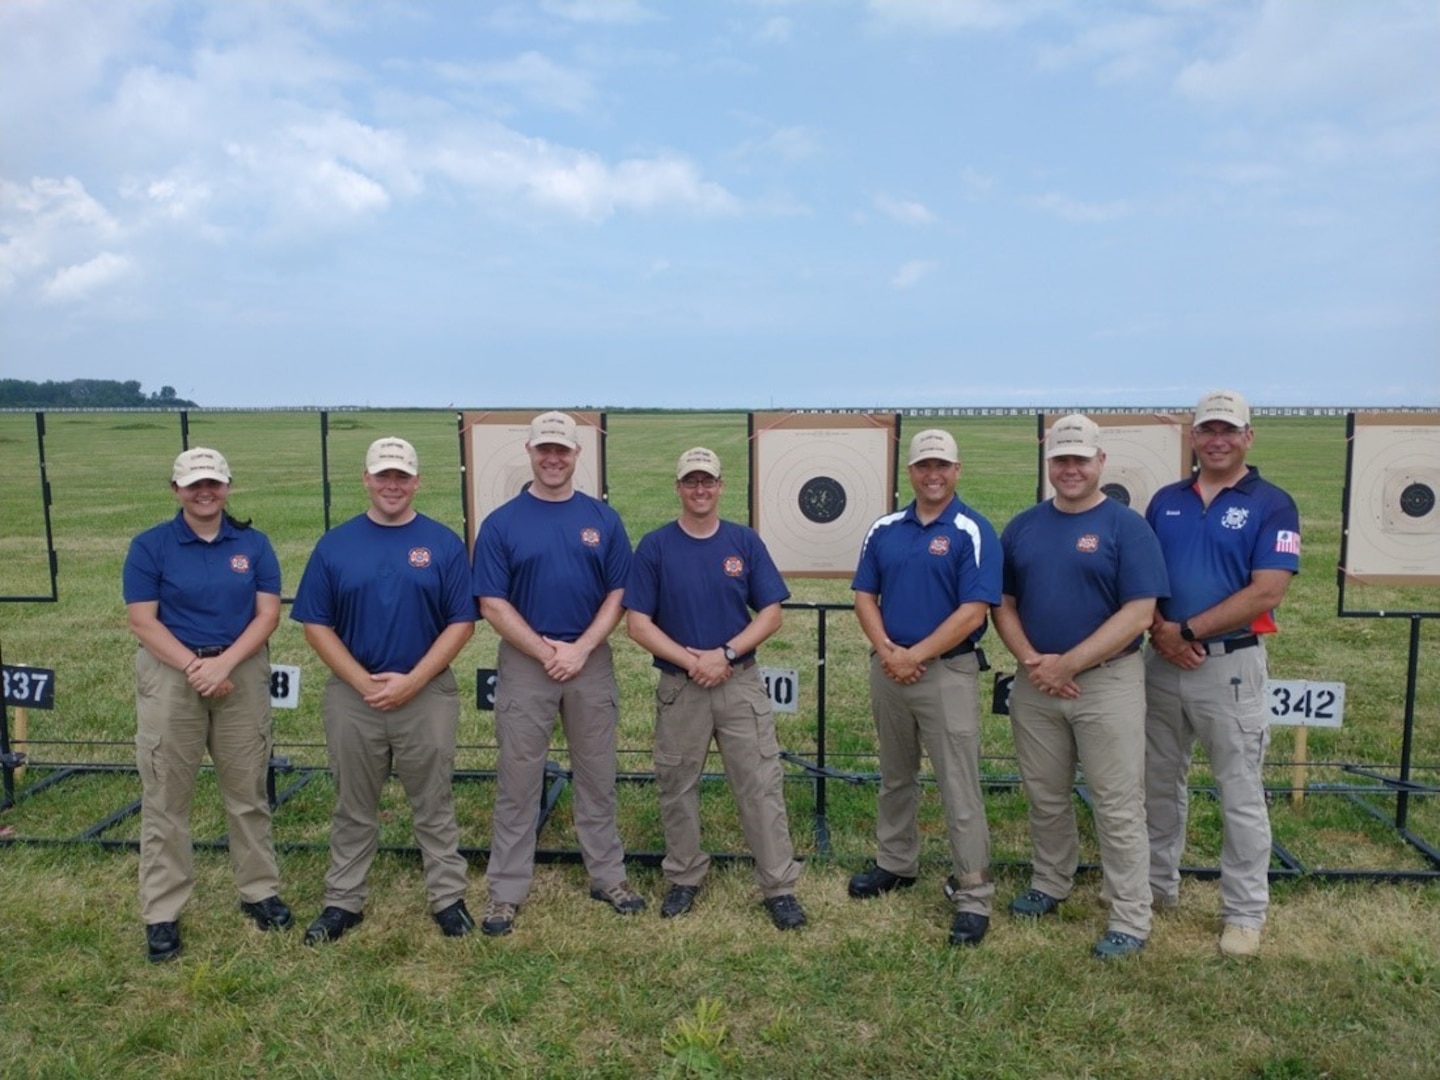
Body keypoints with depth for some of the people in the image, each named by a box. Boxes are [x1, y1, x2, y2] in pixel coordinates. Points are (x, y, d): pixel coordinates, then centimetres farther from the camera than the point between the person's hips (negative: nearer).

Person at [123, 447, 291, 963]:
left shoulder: (253, 544, 3)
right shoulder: (150, 546, -2)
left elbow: (268, 613, -2)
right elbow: (142, 620, -8)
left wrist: (224, 663, -15)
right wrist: (195, 666, -17)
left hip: (243, 673, 2)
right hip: (170, 675, -1)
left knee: (248, 791, 11)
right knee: (166, 798, 5)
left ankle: (259, 891, 25)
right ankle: (161, 913, 16)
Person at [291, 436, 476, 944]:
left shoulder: (444, 543, -1)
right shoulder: (335, 544, 2)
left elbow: (461, 623, -4)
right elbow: (316, 625, 1)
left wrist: (411, 681, -12)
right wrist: (363, 682, -10)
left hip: (427, 693, -1)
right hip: (352, 694, 2)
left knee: (433, 806, 10)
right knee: (353, 808, 15)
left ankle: (448, 898, 22)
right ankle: (343, 901, 29)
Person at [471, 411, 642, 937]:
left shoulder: (603, 519, 4)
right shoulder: (501, 522, -1)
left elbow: (618, 594, 1)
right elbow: (492, 603, -5)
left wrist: (580, 649, -11)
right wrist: (545, 651, -12)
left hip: (592, 660, 2)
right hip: (524, 662, -1)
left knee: (597, 776, 12)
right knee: (518, 781, 5)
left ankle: (608, 875, 26)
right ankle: (506, 891, 16)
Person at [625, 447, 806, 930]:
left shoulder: (745, 542, 1)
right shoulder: (655, 546, -2)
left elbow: (771, 613, 0)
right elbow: (638, 623, -5)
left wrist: (725, 654, -13)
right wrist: (692, 660, -14)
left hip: (741, 683, 0)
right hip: (679, 687, 0)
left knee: (761, 785, 1)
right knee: (677, 786, 12)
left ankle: (780, 886, 11)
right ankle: (684, 878, 30)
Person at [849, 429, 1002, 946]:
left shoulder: (973, 531, -8)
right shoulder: (884, 530, 7)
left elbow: (973, 611, -15)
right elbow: (865, 596, 6)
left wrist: (914, 655, -16)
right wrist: (886, 650, -10)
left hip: (948, 672, -5)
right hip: (888, 668, 5)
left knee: (960, 788, -1)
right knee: (895, 778, 19)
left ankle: (973, 895, 9)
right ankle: (896, 864, 36)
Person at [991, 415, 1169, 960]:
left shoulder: (1126, 526, -7)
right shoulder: (1023, 526, 7)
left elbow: (1139, 613, -13)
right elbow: (1003, 603, 9)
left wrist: (1067, 664, -17)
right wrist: (1031, 660, -8)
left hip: (1107, 682, -4)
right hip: (1034, 685, 5)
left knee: (1117, 806, 2)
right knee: (1045, 798, 17)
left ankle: (1130, 919, 14)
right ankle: (1049, 884, 35)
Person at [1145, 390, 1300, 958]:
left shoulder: (1272, 504, -6)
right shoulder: (1166, 501, 7)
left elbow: (1266, 593, -15)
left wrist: (1188, 630, -16)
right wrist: (1159, 630, -12)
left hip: (1230, 665, -4)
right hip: (1161, 662, 5)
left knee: (1240, 794, 6)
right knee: (1159, 783, 16)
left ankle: (1245, 912, 20)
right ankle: (1157, 884, 32)